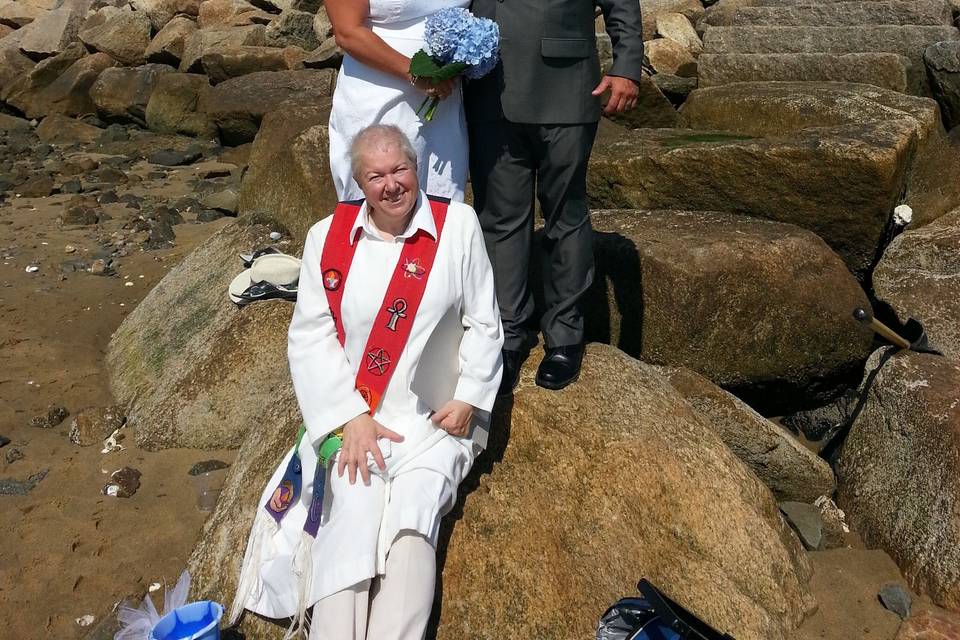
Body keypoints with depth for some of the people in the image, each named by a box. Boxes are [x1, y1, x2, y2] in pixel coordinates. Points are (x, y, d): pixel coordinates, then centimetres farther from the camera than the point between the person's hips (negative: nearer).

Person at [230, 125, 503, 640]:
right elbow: (309, 335, 0)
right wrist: (350, 417, -10)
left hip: (435, 420, 0)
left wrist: (467, 399, -6)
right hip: (352, 414, 1)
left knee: (412, 516, -22)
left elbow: (484, 324, 4)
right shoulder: (327, 236, 3)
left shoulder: (458, 225, 0)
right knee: (351, 517, -21)